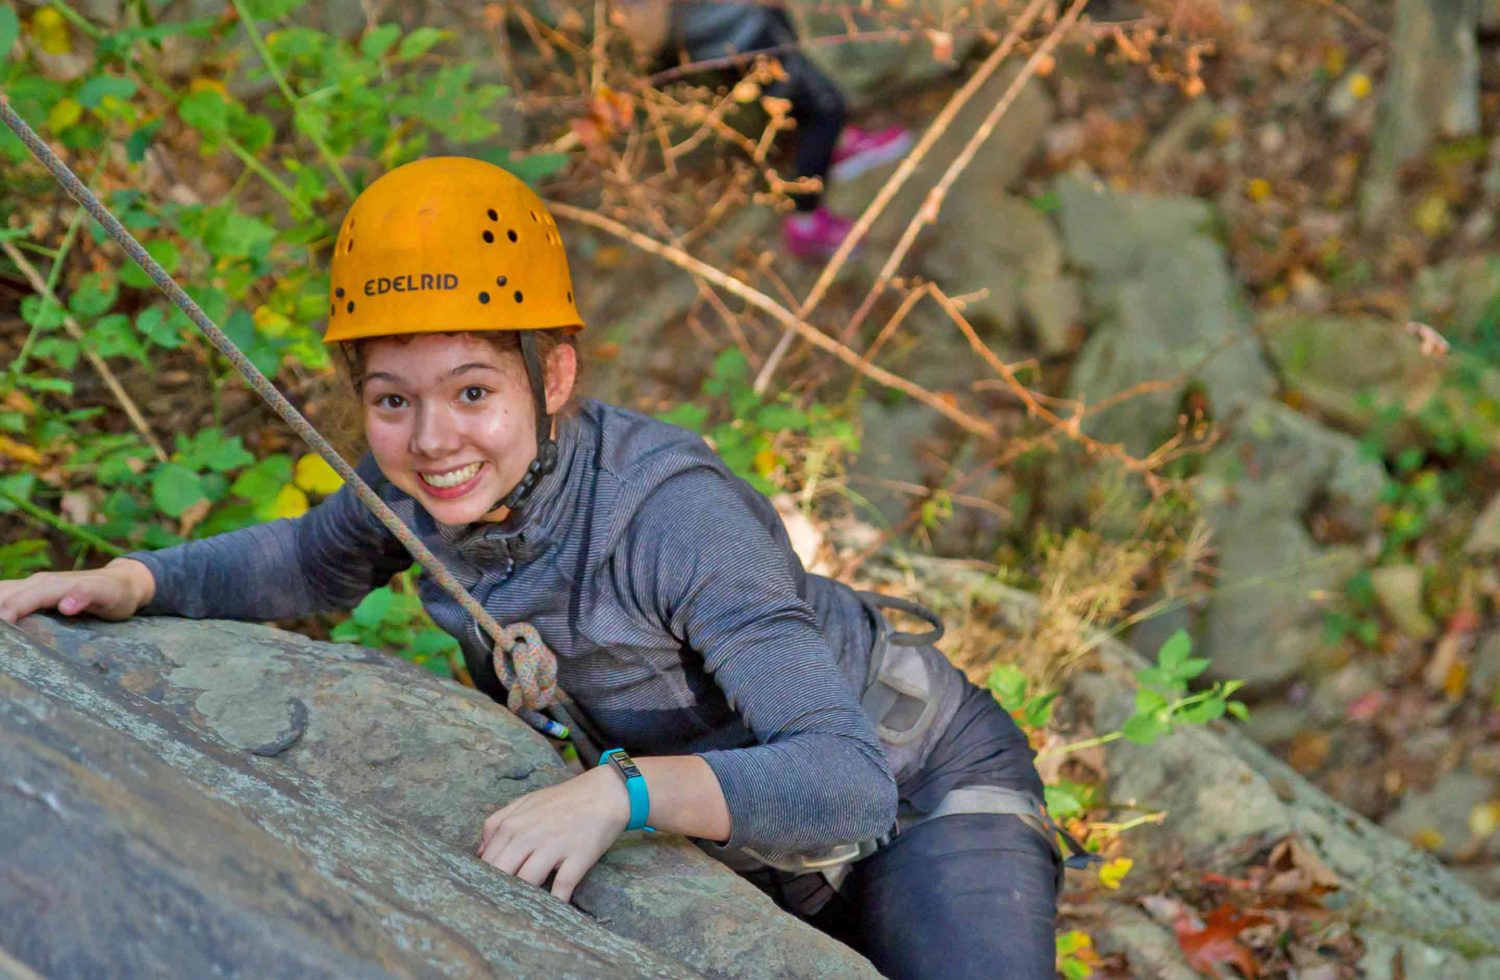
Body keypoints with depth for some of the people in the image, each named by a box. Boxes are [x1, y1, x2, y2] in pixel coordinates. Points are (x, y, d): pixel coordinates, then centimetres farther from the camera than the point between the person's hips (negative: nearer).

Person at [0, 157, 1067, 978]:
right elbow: (310, 560, 8)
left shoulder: (676, 518, -36)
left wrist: (620, 792, -54)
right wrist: (125, 583, -8)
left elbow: (850, 783, -41)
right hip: (734, 832, 6)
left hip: (921, 789, -6)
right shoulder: (421, 482, -16)